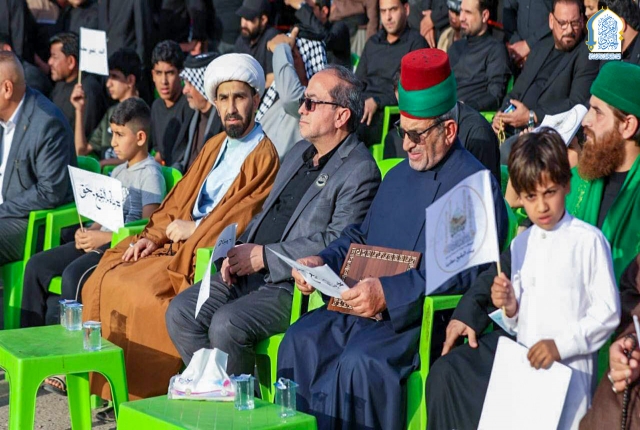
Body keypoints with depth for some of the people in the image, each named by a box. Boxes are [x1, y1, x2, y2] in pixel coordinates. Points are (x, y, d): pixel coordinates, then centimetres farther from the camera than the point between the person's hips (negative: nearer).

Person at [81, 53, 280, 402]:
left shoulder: (265, 156, -8)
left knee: (140, 292, -25)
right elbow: (179, 200, 17)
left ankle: (140, 390, -11)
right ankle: (98, 377, -1)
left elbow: (245, 221, -16)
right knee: (105, 278, -5)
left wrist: (193, 229, -9)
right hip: (176, 243, 8)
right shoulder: (215, 146, 19)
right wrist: (154, 236, 2)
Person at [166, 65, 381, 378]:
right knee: (181, 312, -7)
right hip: (250, 271, 9)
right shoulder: (298, 153, 20)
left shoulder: (360, 171, -9)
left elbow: (339, 243, -19)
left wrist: (263, 256, -16)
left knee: (227, 323, -28)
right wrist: (240, 251, 4)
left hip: (296, 285, -9)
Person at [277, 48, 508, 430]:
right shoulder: (399, 176, 22)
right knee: (301, 342, -15)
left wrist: (389, 292, -26)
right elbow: (360, 237, 31)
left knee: (360, 362, -32)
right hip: (364, 305, 8)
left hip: (424, 316, -8)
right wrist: (322, 261, 10)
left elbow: (466, 269, -19)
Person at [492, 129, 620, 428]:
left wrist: (561, 345, -18)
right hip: (527, 365, 5)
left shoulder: (588, 240, -9)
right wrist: (510, 308, -3)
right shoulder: (521, 244, 11)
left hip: (571, 368, -5)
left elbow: (608, 311, -12)